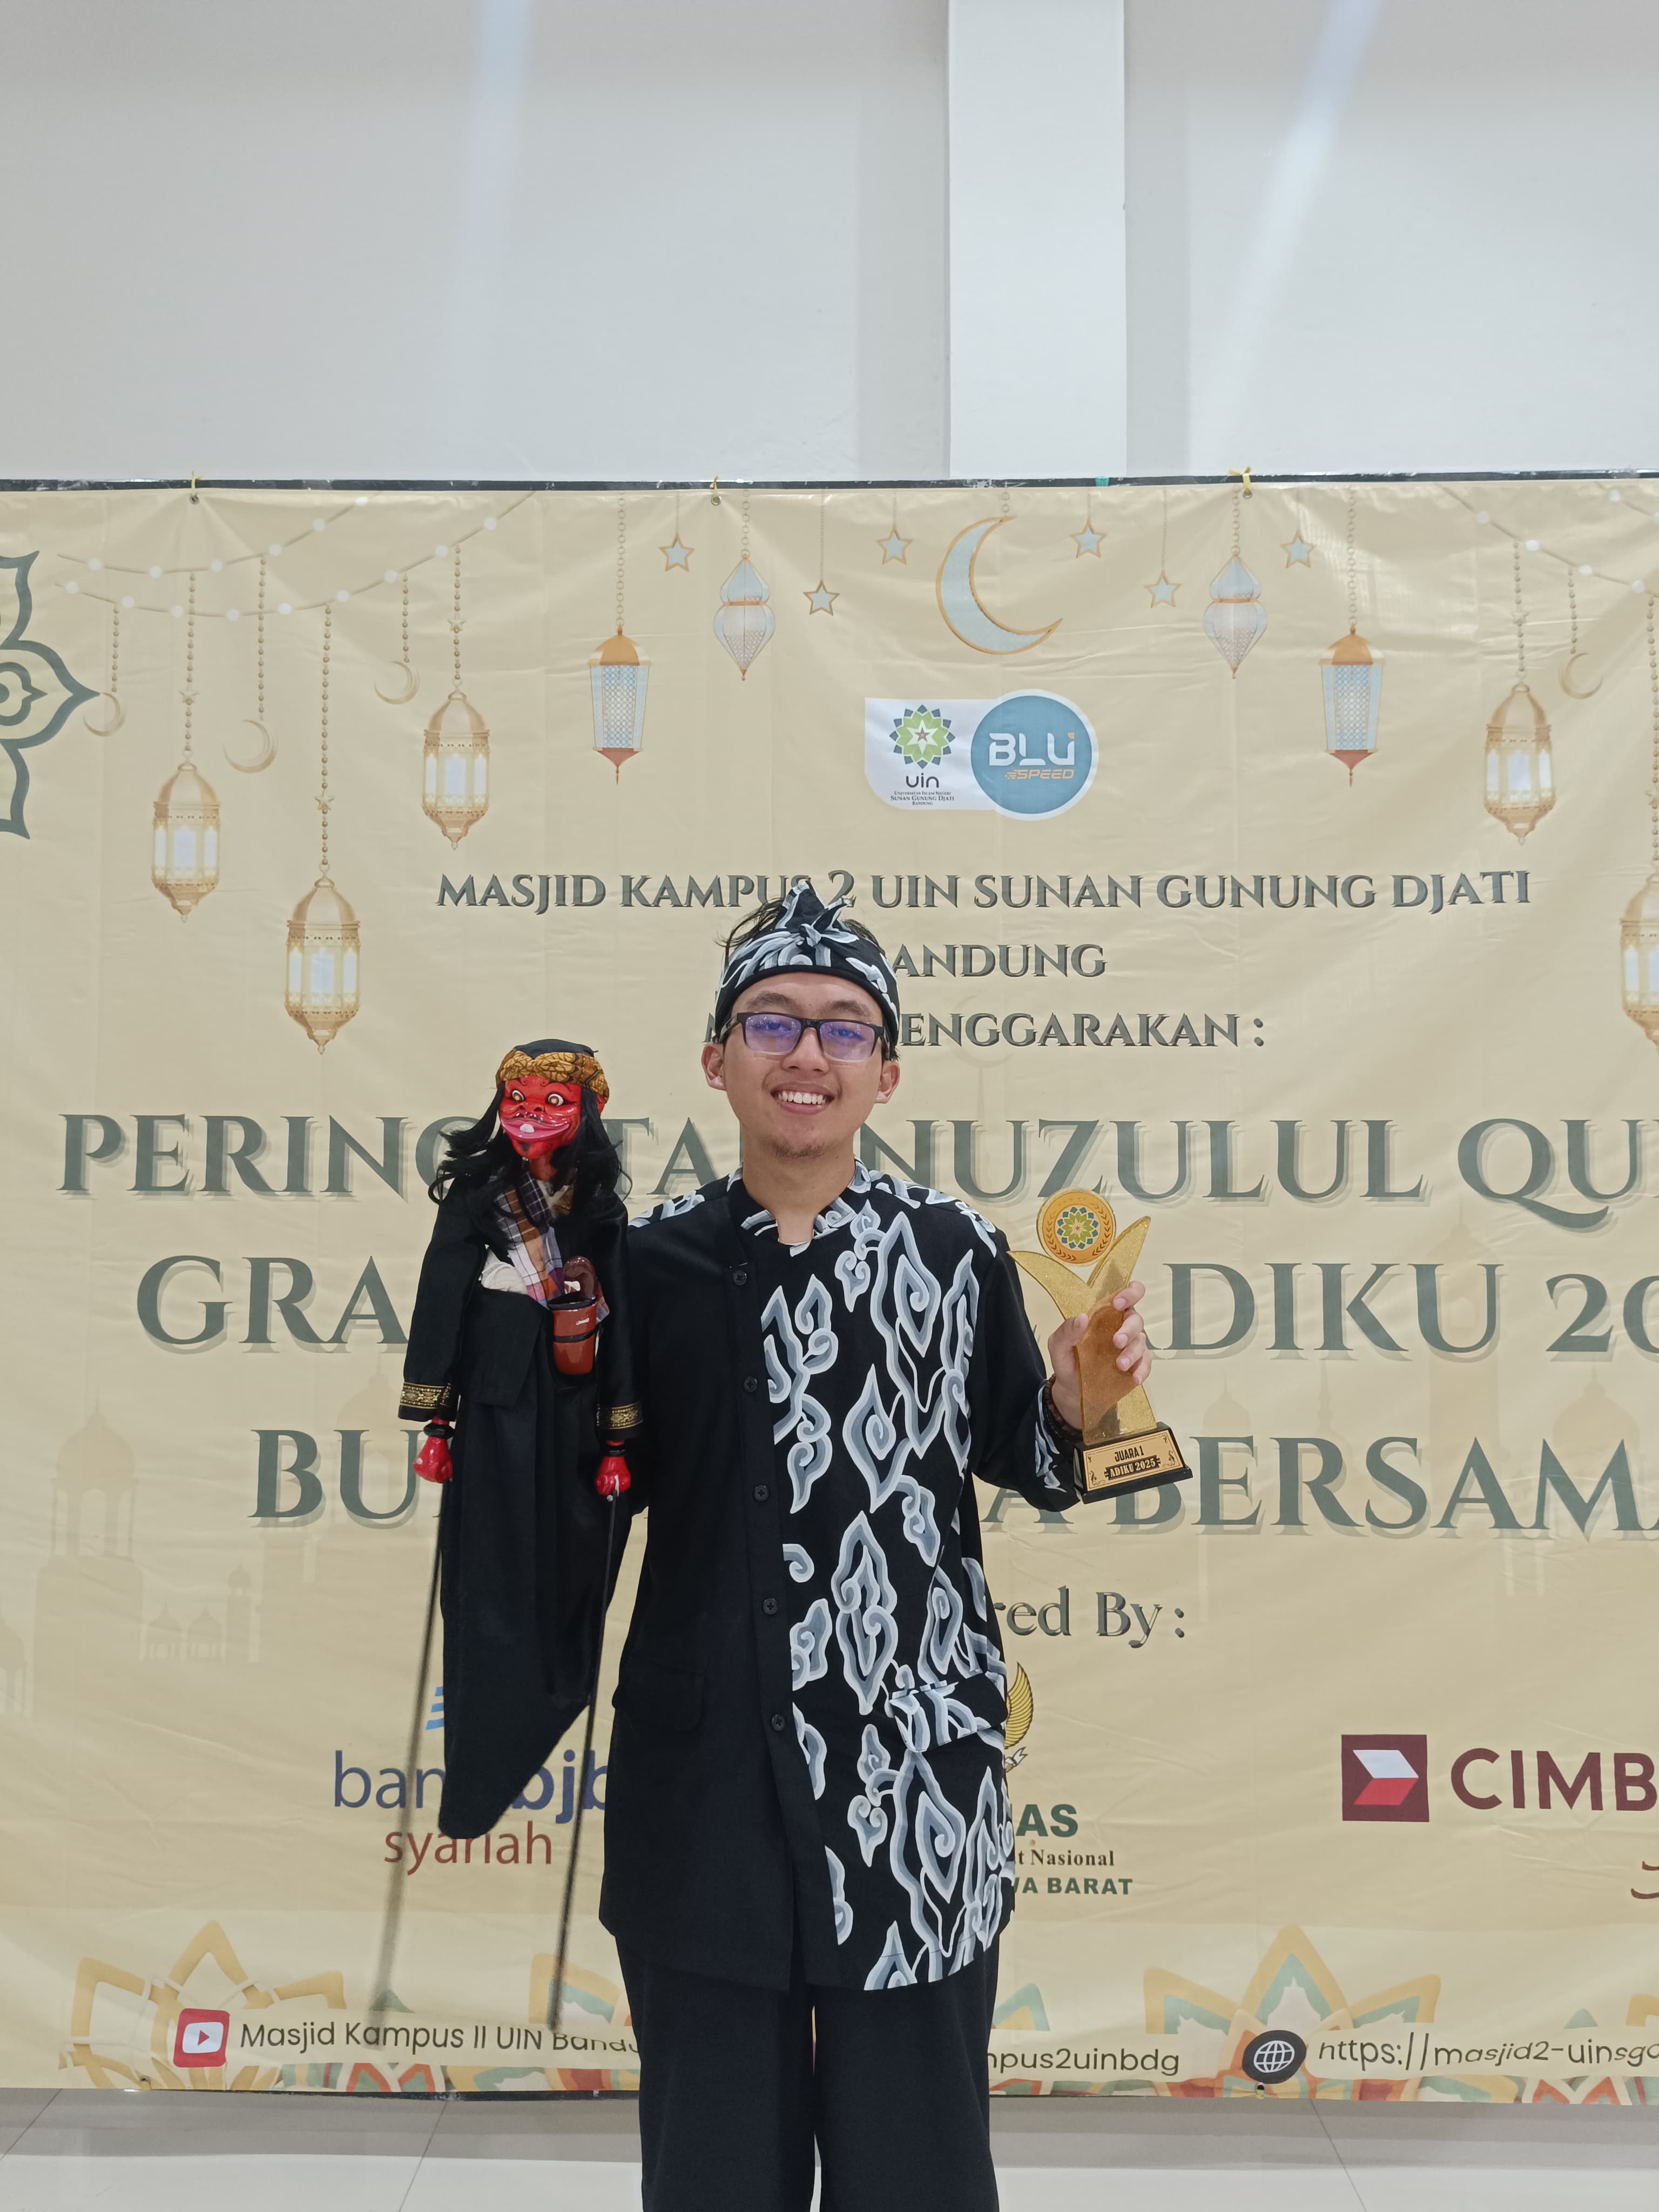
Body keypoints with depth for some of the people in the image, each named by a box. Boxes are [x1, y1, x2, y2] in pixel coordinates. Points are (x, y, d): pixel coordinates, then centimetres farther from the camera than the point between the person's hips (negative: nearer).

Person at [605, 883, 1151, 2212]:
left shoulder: (955, 1250, -1)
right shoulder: (651, 1263, 1)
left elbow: (1025, 1462, 8)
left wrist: (1080, 1402, -12)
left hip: (916, 1763, -1)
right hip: (708, 1768, 1)